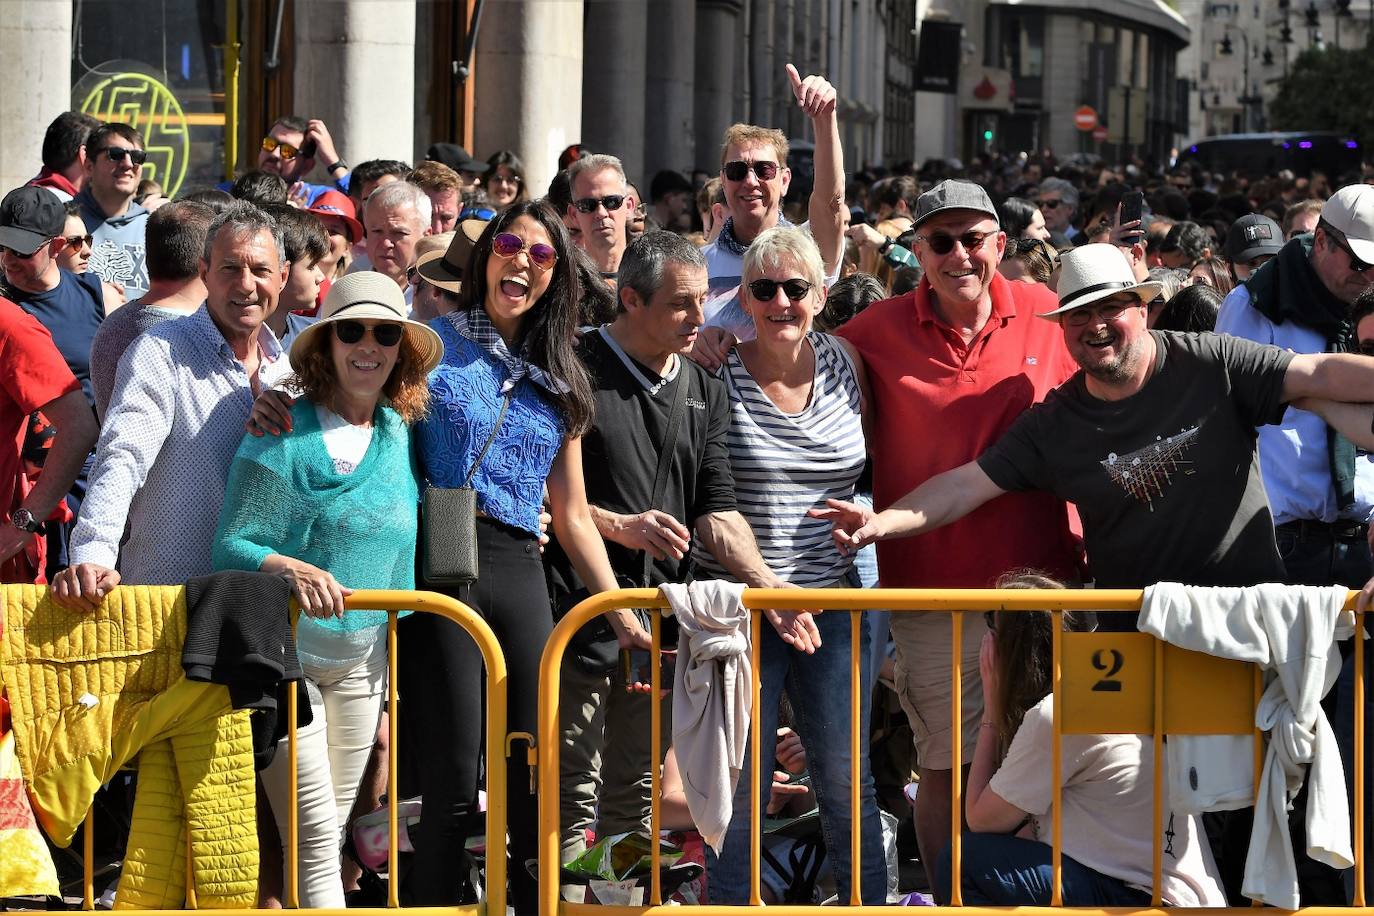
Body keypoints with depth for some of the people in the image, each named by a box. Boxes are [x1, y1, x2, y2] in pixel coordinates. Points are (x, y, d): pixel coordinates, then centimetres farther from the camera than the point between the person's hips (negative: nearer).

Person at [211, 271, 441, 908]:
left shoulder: (400, 435, 7)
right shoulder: (286, 435, -11)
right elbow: (232, 548, -14)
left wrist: (395, 662, 17)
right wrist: (293, 569, -33)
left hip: (359, 659, 6)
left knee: (326, 836, 10)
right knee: (314, 838, -9)